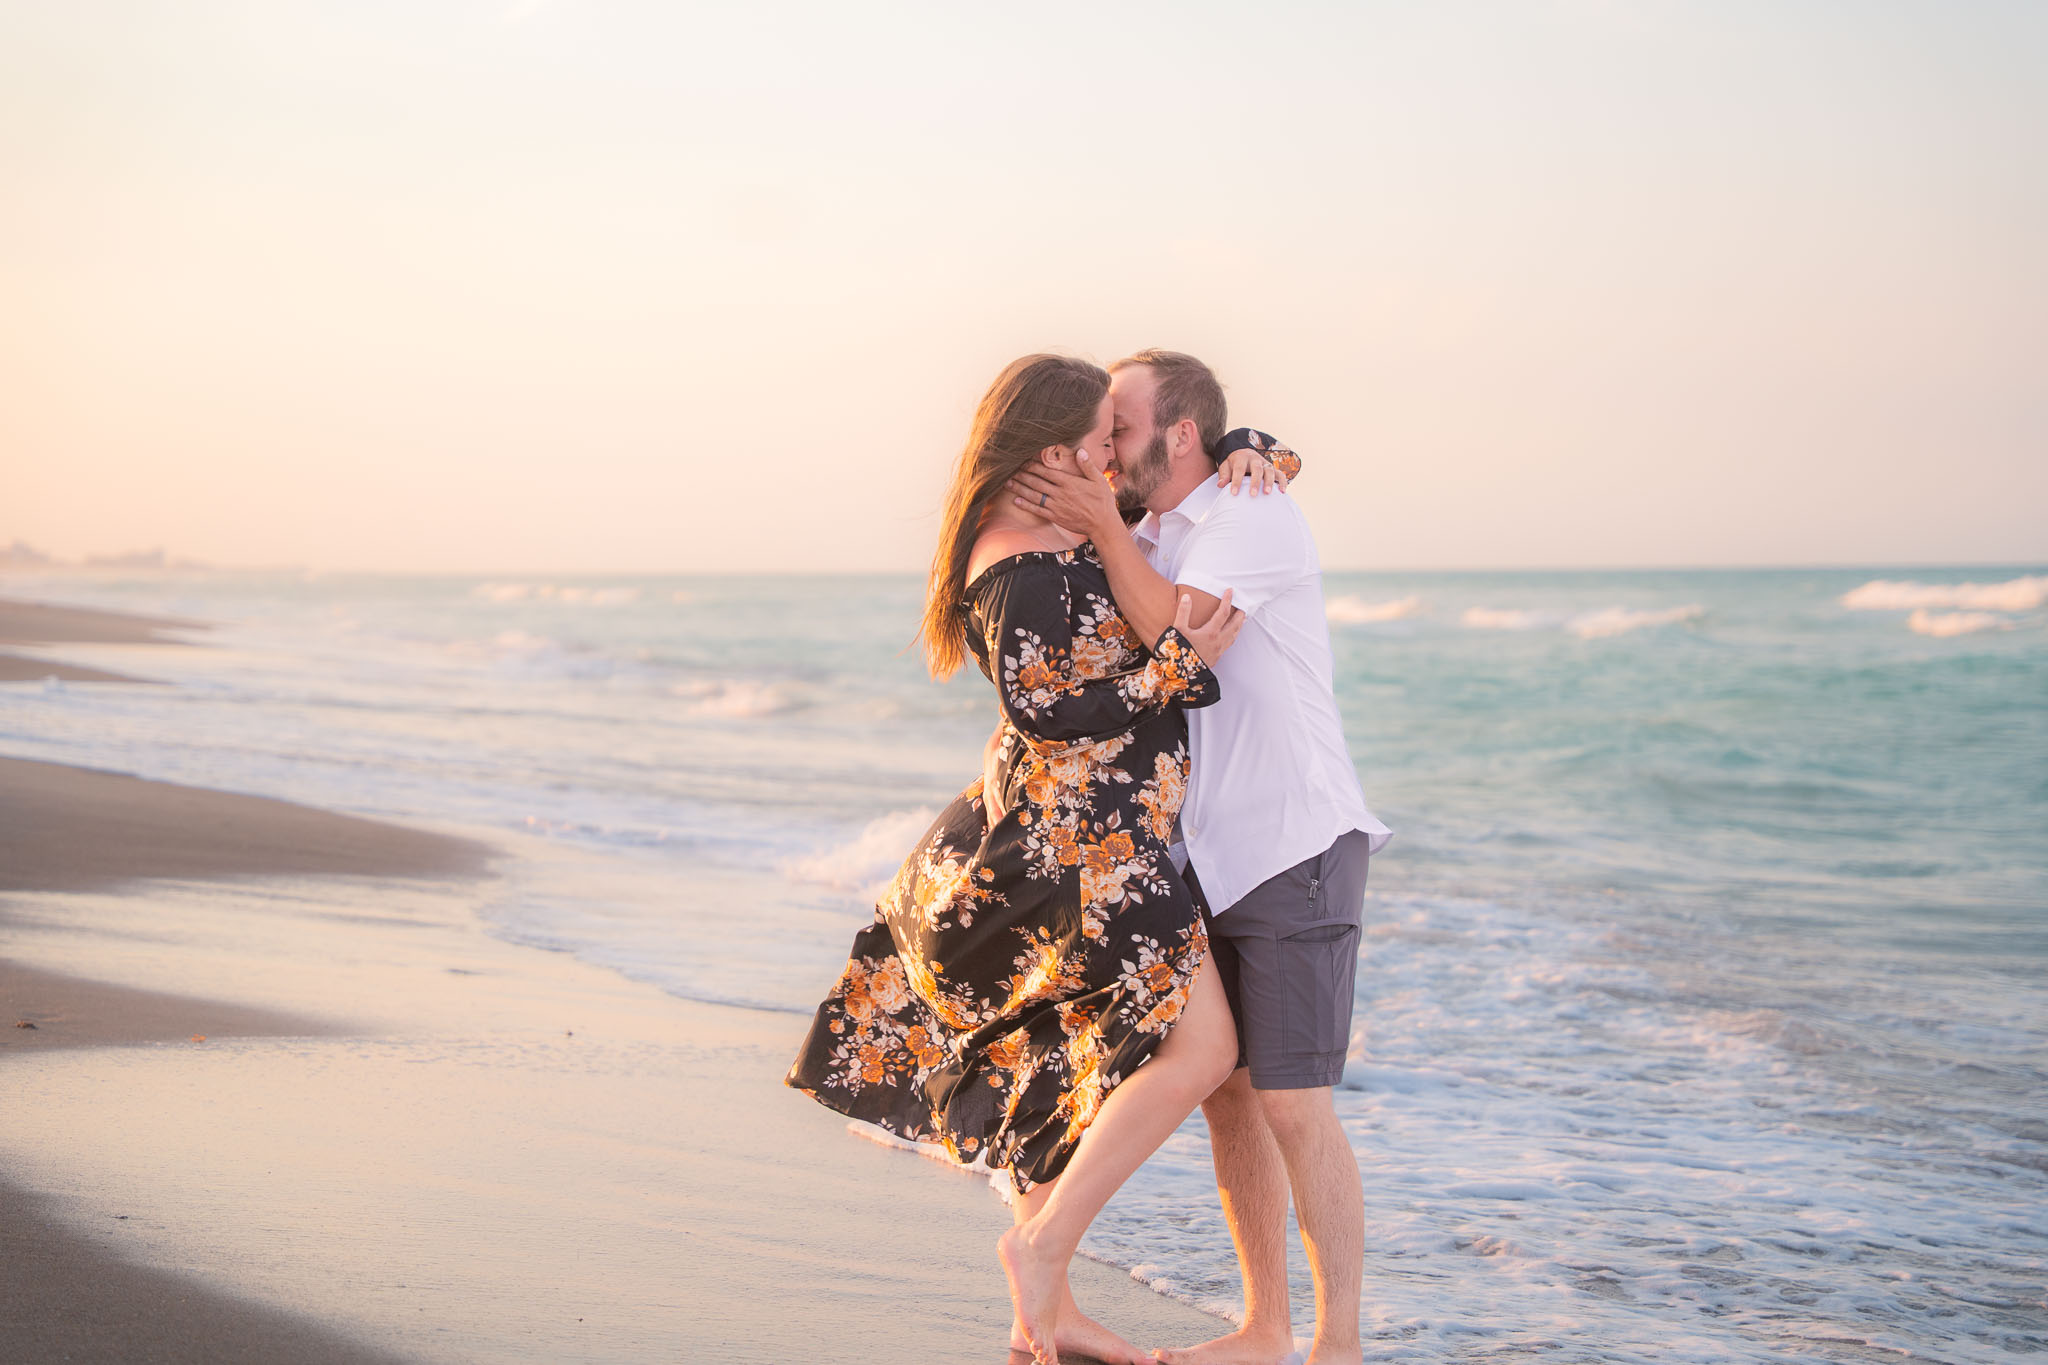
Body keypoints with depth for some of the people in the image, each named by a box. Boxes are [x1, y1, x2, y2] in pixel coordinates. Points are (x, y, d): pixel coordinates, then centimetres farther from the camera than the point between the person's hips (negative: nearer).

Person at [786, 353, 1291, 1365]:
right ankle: (1043, 1244, -5)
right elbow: (1047, 713, -20)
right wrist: (1181, 664, -19)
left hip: (1090, 838, 10)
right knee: (1198, 1050, -11)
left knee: (1067, 1070, 14)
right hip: (1080, 838, -10)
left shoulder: (1077, 528, 13)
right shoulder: (1023, 568, -16)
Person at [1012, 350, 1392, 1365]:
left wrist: (1101, 527, -17)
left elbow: (1175, 633, -21)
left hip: (1295, 847, -8)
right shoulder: (1151, 543, 15)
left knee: (1292, 1106, -9)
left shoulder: (1255, 515, -10)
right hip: (1207, 858, 8)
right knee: (1223, 1093, 9)